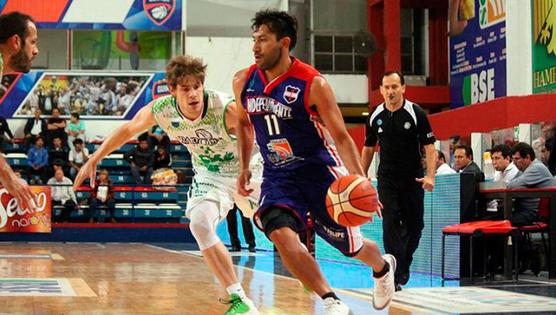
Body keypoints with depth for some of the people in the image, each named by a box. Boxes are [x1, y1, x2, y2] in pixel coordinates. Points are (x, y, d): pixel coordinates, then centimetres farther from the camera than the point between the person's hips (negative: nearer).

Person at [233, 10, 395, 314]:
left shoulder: (313, 84, -17)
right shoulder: (243, 81, -4)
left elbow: (340, 136, -14)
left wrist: (361, 181, -25)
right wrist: (244, 168, 14)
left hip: (319, 170, -3)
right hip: (278, 175, 3)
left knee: (350, 246, 9)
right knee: (280, 234, -25)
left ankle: (382, 267, 46)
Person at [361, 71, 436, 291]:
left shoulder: (416, 113, -8)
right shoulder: (375, 117, 1)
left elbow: (429, 147, -9)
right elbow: (368, 149, 14)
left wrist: (430, 176, -21)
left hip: (413, 179, -1)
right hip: (387, 179, 1)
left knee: (415, 224, 7)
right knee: (391, 224, -11)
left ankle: (404, 263, 31)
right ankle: (397, 275, -11)